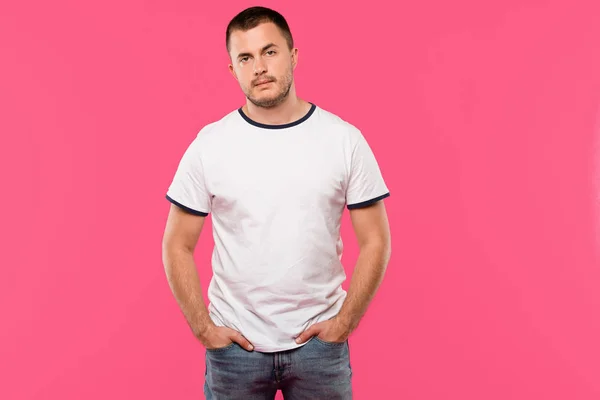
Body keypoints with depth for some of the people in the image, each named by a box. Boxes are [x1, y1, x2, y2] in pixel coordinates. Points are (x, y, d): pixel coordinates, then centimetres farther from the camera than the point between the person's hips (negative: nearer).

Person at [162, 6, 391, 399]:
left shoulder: (345, 139, -5)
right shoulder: (208, 145, -5)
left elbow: (375, 241, -2)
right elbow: (177, 246, 0)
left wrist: (343, 323, -6)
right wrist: (204, 329, -4)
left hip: (319, 341, 0)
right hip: (234, 344, 0)